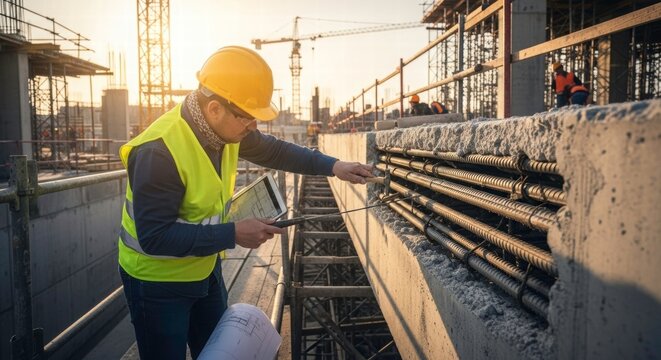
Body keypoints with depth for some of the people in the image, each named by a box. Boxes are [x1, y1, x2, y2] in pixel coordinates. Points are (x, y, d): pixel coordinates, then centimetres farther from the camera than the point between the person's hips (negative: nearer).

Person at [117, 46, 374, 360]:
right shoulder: (159, 153, -33)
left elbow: (273, 151, 7)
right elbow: (155, 237, -32)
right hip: (158, 281, -7)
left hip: (205, 267, 7)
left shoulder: (226, 127, -10)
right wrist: (234, 234, -31)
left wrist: (332, 166, -2)